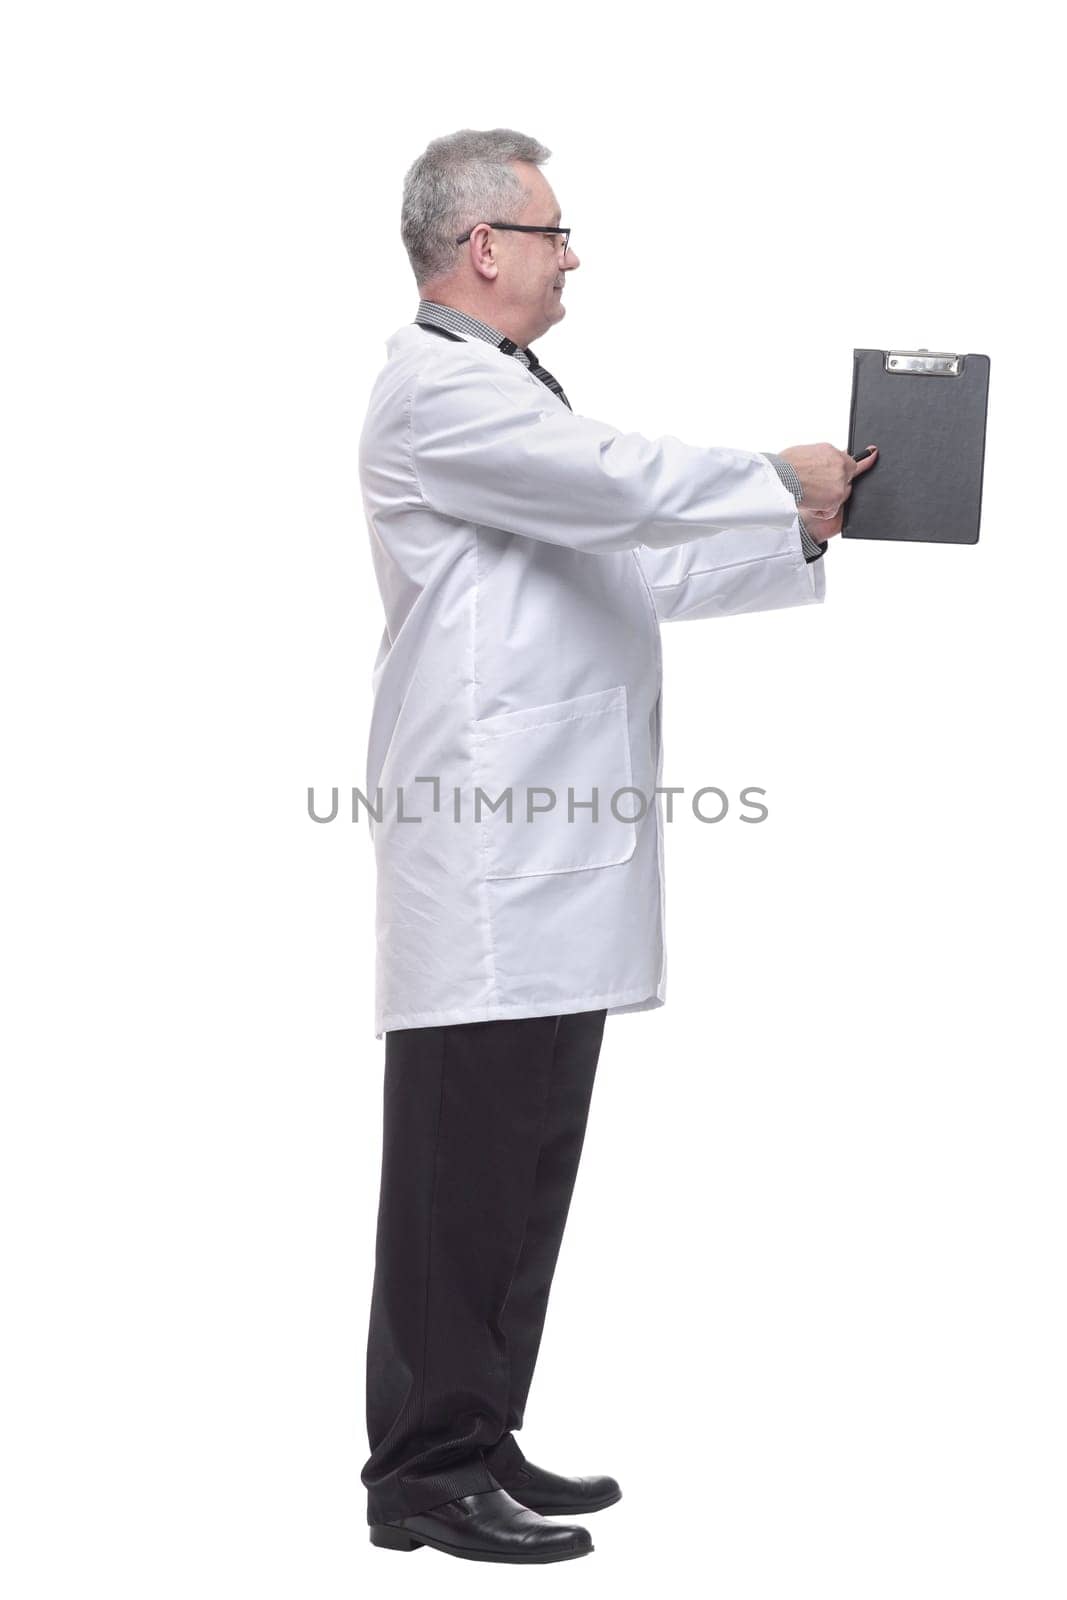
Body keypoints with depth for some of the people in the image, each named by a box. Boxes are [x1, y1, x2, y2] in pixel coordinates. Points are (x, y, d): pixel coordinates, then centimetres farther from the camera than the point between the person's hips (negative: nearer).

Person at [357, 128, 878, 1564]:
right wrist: (780, 479, -4)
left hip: (552, 851, 10)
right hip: (488, 852, -10)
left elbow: (633, 565, 27)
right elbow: (630, 485, -19)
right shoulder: (437, 389, -9)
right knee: (465, 1167, -6)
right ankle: (428, 1470, 0)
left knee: (522, 1169, 12)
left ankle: (482, 1443, 20)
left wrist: (799, 542, 20)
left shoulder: (503, 392, 24)